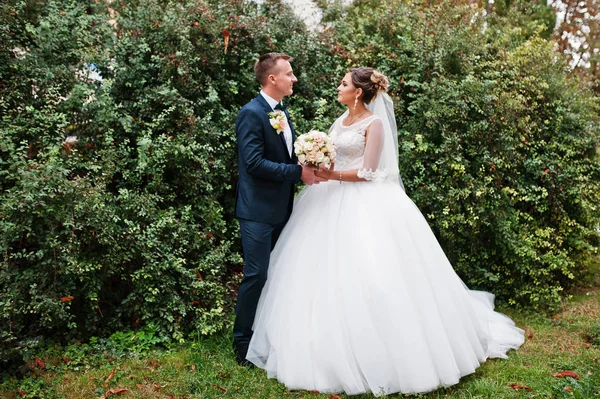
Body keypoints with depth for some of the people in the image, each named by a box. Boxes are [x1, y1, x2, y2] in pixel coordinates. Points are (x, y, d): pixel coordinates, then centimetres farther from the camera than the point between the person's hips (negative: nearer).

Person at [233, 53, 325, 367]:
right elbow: (254, 163, -22)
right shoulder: (251, 113, -13)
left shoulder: (283, 113, 14)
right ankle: (243, 344, 10)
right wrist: (298, 172, -20)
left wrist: (310, 162, 0)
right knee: (257, 276, -4)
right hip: (258, 210, -9)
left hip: (281, 208, 9)